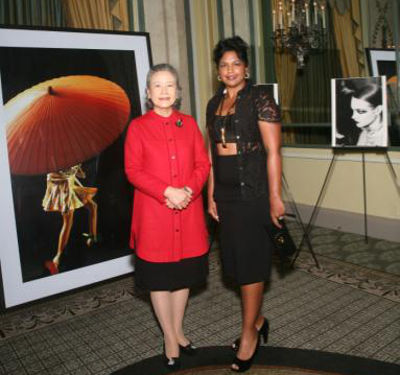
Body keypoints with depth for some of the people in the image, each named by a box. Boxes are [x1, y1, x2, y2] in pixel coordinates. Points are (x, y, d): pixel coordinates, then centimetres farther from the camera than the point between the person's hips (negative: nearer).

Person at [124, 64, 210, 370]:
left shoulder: (189, 124, 8)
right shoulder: (138, 127, -1)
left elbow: (203, 164, 5)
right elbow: (133, 171, -7)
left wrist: (189, 190, -14)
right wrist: (167, 192, -19)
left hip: (188, 213, 3)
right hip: (154, 215, -2)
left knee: (184, 275, 13)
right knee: (159, 277, 7)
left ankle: (178, 331, 33)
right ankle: (170, 338, 24)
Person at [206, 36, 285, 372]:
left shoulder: (260, 98, -7)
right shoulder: (214, 104, 12)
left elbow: (273, 151, -11)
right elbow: (211, 153, 13)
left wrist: (275, 197, -15)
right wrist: (211, 194, 10)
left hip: (253, 191, -6)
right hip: (225, 192, 6)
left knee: (250, 259, 1)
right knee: (235, 258, 13)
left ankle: (249, 332, 18)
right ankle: (257, 320, 33)